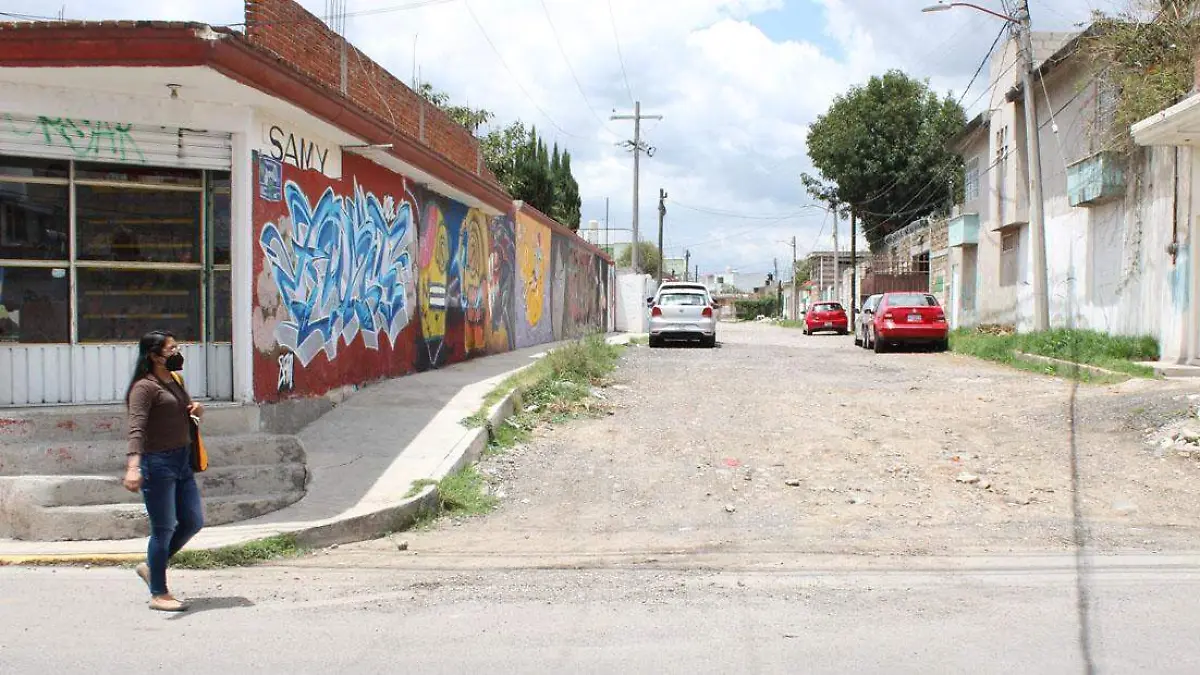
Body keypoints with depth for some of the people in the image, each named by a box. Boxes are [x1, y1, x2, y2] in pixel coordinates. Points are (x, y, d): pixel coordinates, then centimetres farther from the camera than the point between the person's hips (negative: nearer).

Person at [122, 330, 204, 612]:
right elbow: (136, 427, -24)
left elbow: (187, 412, 30)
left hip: (182, 462, 9)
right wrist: (133, 466, -37)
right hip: (158, 464, -9)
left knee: (193, 522, 13)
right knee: (163, 529, -1)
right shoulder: (145, 387, -12)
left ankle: (151, 566, 31)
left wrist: (197, 409, 6)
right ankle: (158, 594, 11)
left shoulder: (175, 381, 14)